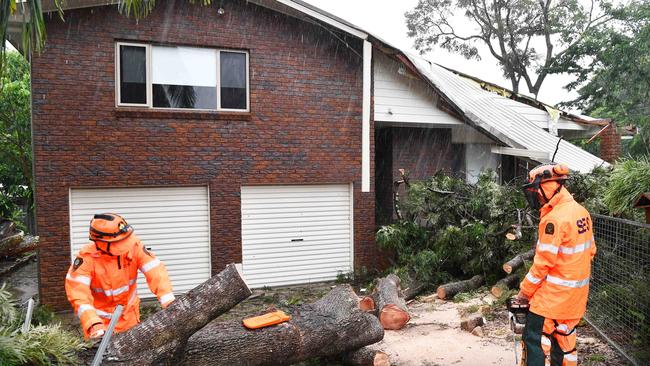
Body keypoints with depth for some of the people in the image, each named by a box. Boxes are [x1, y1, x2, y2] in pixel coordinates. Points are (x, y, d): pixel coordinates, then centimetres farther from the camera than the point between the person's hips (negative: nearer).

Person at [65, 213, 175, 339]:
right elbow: (78, 292, -30)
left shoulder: (133, 245, -22)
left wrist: (169, 303, -37)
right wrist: (93, 324, -41)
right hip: (100, 317, -2)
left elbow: (155, 271, -27)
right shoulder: (87, 257, -25)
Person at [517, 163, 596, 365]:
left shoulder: (554, 219, -23)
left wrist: (524, 292, -9)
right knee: (564, 338, 20)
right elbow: (590, 251, 13)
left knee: (534, 339, -1)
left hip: (554, 295, -9)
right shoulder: (582, 212, 4)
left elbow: (543, 263, -20)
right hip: (576, 295, 9)